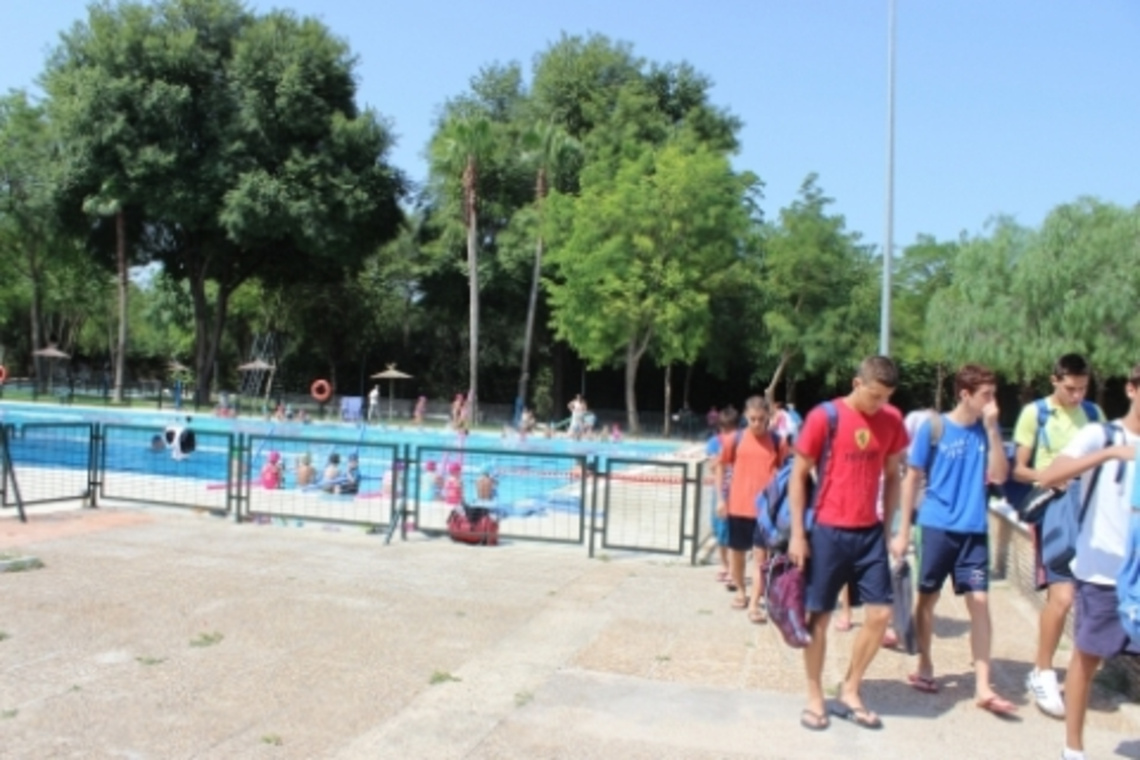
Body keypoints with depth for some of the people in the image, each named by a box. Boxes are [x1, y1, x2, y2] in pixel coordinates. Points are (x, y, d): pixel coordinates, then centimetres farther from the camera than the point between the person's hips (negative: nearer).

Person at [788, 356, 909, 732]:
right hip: (828, 530, -4)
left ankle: (849, 693, 22)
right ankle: (814, 697, 20)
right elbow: (798, 475, -7)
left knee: (880, 614, 4)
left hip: (870, 532, 4)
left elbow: (892, 475, 13)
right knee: (819, 616, 4)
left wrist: (888, 526, 10)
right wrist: (797, 534, -10)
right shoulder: (824, 418, -11)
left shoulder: (892, 420, 2)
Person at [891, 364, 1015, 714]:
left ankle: (983, 687, 3)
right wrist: (903, 532, -4)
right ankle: (925, 666, 28)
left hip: (974, 529, 3)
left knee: (980, 602, -2)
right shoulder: (933, 427, -6)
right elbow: (912, 480, -3)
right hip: (937, 527, -2)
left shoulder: (986, 430, 4)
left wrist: (992, 427, -13)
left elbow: (999, 475, -6)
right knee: (927, 597, 9)